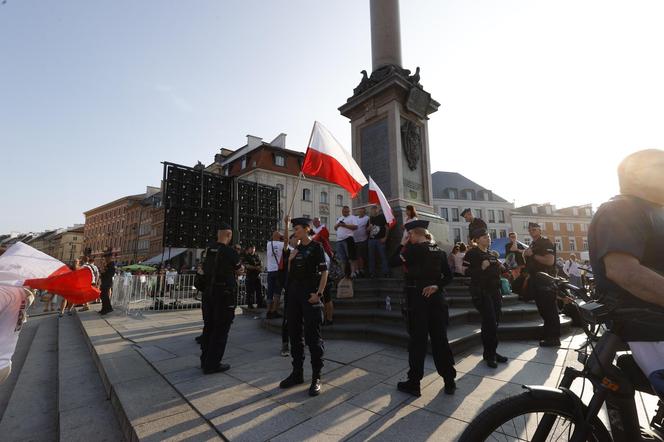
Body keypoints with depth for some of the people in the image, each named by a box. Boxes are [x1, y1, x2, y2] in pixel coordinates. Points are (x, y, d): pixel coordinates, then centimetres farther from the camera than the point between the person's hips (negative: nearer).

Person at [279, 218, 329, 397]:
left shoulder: (316, 247, -4)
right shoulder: (295, 249, 13)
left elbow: (324, 271, -9)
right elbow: (290, 272, 15)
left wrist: (319, 293, -17)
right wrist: (290, 260, -3)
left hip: (310, 295, -7)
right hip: (294, 294, 7)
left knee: (313, 336, -2)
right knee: (294, 334, 13)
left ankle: (316, 377, 12)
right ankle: (297, 373, 28)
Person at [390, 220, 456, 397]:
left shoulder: (414, 249, -12)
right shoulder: (439, 251, 7)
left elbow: (393, 262, -4)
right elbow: (448, 276, 7)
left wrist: (403, 245, 2)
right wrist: (436, 286, -4)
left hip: (418, 298, -5)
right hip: (436, 298, 6)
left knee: (418, 341, 3)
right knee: (440, 339, 14)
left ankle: (414, 383, 15)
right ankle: (449, 382, 24)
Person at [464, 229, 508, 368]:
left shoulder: (492, 253, 16)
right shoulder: (472, 253, -8)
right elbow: (467, 271, -16)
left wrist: (500, 267, 6)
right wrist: (481, 268, -26)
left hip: (494, 290, 8)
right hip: (481, 291, -8)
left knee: (494, 322, 9)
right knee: (490, 323, -9)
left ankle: (491, 352, 22)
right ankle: (489, 355, 6)